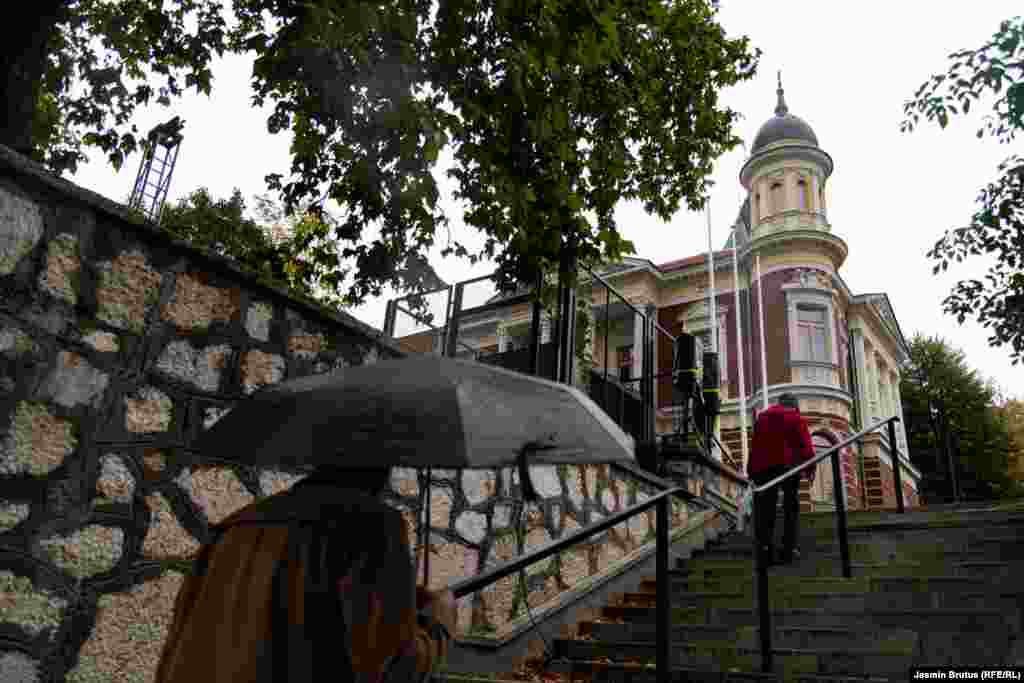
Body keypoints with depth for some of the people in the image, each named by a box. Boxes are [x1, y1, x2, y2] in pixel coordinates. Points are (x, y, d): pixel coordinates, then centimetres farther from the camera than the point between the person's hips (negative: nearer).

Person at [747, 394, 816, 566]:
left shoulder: (762, 417, 19)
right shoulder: (796, 418, 8)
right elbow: (805, 445, -3)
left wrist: (751, 471, 17)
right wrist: (810, 467, -1)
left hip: (763, 466, 3)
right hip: (788, 464, -3)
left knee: (766, 509, 5)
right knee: (791, 508, 7)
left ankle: (765, 548, -4)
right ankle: (788, 550, 4)